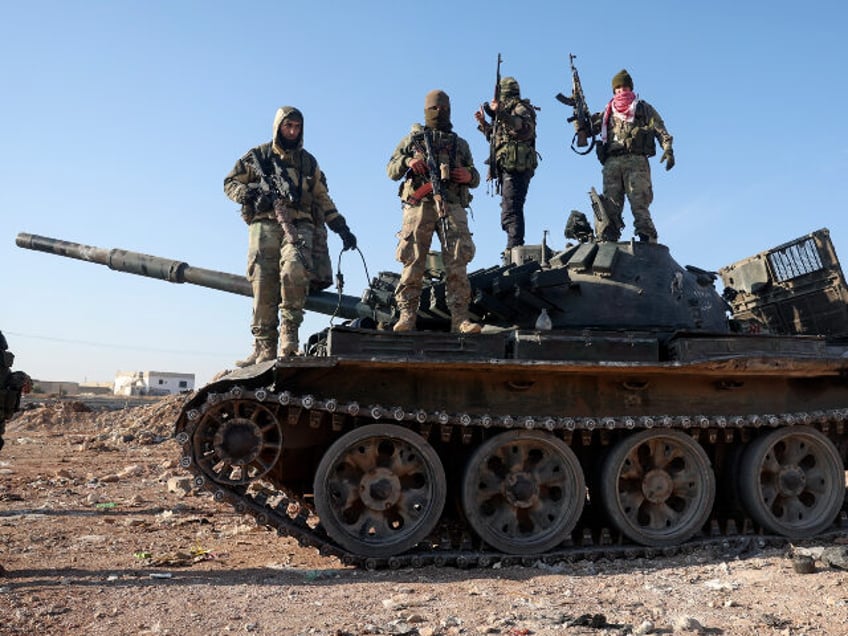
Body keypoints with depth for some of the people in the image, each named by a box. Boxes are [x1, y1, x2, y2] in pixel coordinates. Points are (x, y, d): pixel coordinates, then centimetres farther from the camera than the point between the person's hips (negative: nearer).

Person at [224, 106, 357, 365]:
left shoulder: (308, 162, 24)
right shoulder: (257, 156, 17)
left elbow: (323, 200, 26)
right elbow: (229, 183, 17)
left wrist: (342, 228, 18)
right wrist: (251, 194, -4)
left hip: (299, 225, 1)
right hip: (265, 224, 0)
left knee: (294, 270, -28)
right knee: (263, 285, -11)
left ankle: (289, 332, -19)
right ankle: (265, 346, -8)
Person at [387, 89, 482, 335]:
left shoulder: (461, 144, 25)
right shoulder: (413, 138, 20)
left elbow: (475, 177, 27)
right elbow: (391, 171, 14)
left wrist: (469, 176, 2)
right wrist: (408, 162, -7)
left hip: (452, 207, 1)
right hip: (419, 205, -1)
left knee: (457, 263, -10)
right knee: (413, 262, -9)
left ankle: (460, 318, -13)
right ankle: (407, 315, -7)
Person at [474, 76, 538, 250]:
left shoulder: (521, 108, -1)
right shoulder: (507, 111, 27)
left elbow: (525, 130, -22)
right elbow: (497, 138, 36)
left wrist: (500, 113, -25)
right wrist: (483, 123, 29)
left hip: (516, 167, -10)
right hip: (509, 168, 10)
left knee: (511, 211, -19)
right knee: (510, 211, 9)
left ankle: (514, 251, -24)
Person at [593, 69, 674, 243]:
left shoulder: (644, 108, 19)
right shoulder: (607, 112, 27)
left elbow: (661, 131, 9)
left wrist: (668, 150, -6)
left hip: (636, 160, -3)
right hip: (612, 162, 3)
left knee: (639, 203, -15)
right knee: (610, 206, -6)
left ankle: (648, 240, -20)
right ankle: (607, 242, -8)